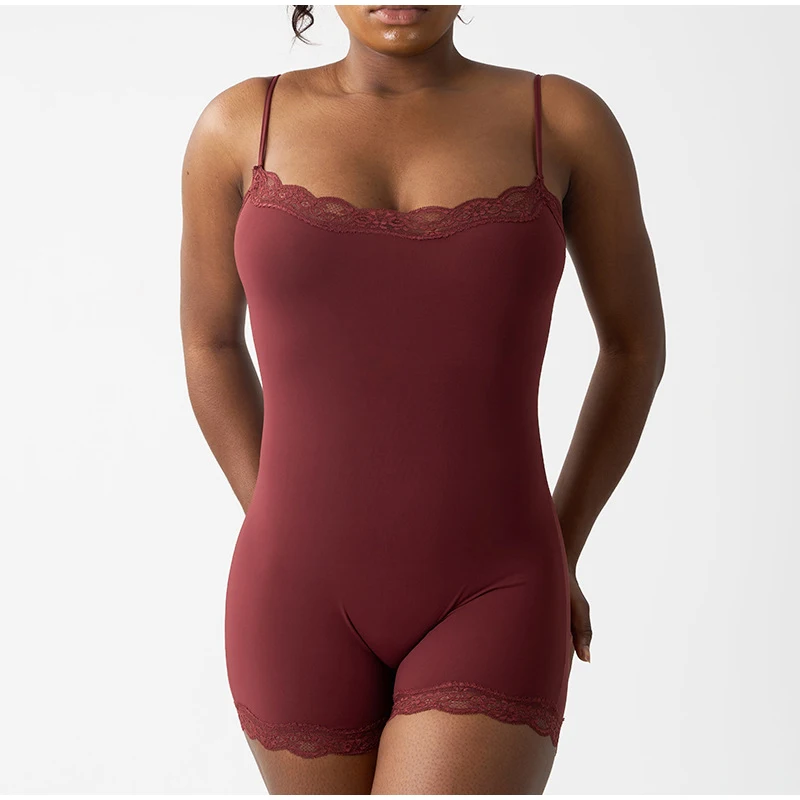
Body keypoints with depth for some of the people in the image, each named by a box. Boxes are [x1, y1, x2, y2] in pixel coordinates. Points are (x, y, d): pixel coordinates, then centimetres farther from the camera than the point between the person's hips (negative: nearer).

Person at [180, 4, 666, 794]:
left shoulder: (567, 120, -1)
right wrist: (291, 548, 9)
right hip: (306, 606, 2)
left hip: (486, 613, -1)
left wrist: (559, 556, 10)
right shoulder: (238, 124, 1)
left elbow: (635, 340, 12)